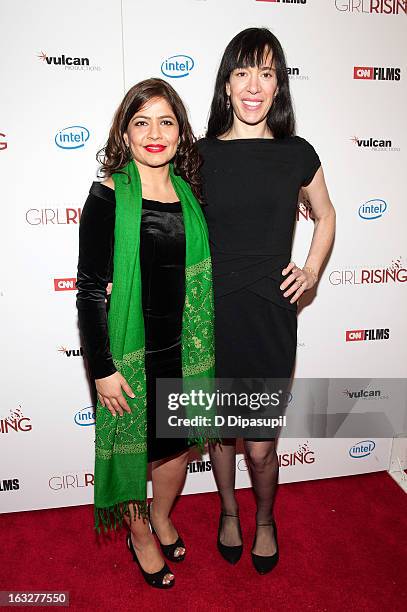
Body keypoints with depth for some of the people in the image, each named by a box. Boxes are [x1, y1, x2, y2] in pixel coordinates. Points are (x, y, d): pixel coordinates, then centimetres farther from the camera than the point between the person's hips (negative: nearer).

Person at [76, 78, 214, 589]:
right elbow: (90, 289, -13)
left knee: (180, 443, 20)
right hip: (130, 351, -5)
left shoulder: (190, 193, 3)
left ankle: (163, 517, 49)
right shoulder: (108, 197, -12)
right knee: (133, 447, 15)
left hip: (183, 347, 5)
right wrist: (102, 368, -14)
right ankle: (139, 533, 43)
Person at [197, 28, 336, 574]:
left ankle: (265, 520, 41)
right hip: (212, 312, 1)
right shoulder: (200, 154, 0)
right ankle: (229, 511, 46)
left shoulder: (297, 154, 1)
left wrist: (312, 270, 5)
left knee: (260, 444, 7)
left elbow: (326, 216, 18)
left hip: (270, 313, 0)